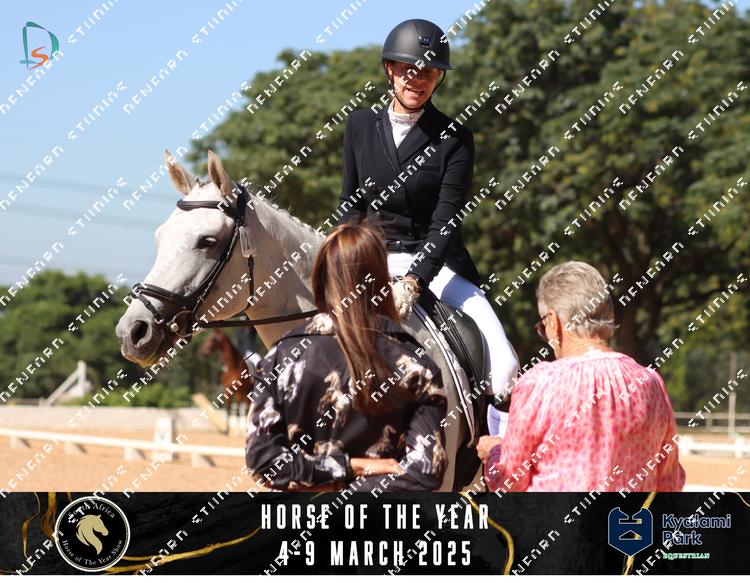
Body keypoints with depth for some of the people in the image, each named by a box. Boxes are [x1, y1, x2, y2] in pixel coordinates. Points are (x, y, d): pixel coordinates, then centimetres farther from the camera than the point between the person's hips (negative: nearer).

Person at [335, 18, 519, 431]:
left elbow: (446, 222, -12)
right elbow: (350, 203, 12)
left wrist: (413, 282, -27)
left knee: (503, 367, -19)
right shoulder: (360, 126, 7)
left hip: (436, 263, -2)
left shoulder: (454, 138, -3)